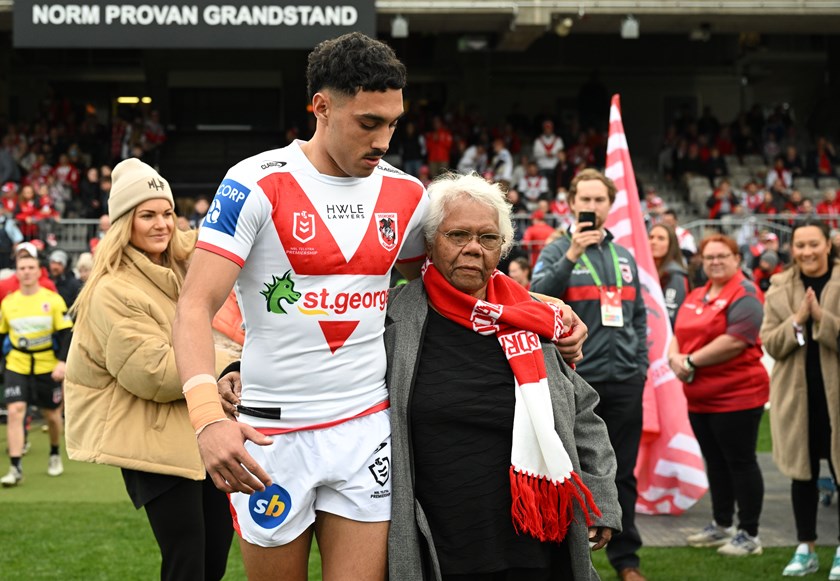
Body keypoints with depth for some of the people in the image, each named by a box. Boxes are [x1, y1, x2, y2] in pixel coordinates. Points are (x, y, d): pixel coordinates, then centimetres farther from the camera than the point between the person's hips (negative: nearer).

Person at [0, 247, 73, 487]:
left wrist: (63, 362, -18)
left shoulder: (53, 300, -6)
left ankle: (55, 456, 39)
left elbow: (66, 333, -7)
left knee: (52, 414, 12)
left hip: (47, 367, -1)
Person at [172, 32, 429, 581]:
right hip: (272, 432, -3)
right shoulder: (258, 182, -10)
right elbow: (197, 306, -16)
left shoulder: (406, 195, 5)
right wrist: (209, 416, -32)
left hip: (366, 429, 3)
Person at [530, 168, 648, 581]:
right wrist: (572, 254, -26)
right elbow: (539, 293, -19)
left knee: (622, 473, 10)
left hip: (624, 381, 5)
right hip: (576, 381, -4)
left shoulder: (624, 256, 16)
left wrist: (641, 363, 11)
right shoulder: (557, 252, 0)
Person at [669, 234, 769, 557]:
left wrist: (691, 361, -18)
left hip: (737, 395, -8)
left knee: (740, 462, -2)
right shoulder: (695, 296, 15)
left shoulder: (744, 295, -11)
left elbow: (736, 341, -23)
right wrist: (674, 356, -6)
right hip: (700, 397, 8)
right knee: (715, 463, 15)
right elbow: (679, 333, 18)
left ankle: (749, 535, 4)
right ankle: (721, 526, 26)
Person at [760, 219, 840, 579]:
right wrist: (797, 320, -16)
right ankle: (805, 549, 21)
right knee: (802, 472, 10)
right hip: (796, 394, 3)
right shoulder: (780, 288, 6)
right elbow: (770, 344, -1)